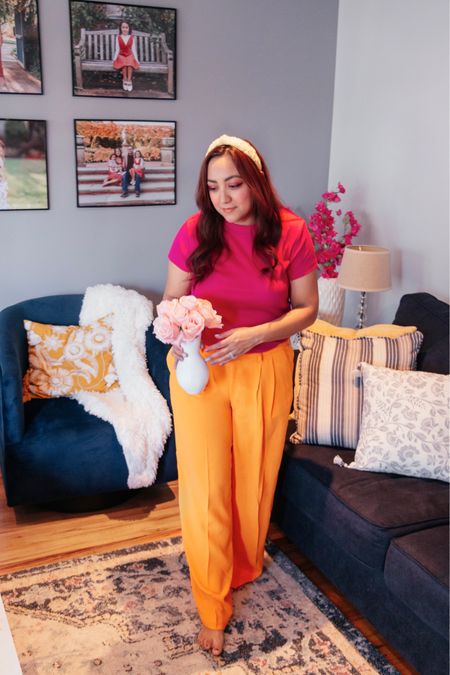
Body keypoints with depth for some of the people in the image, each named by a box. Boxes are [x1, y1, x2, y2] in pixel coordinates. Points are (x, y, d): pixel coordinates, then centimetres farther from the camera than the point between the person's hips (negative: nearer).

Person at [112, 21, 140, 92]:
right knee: (124, 64, -35)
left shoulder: (132, 38, 4)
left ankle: (129, 80, -29)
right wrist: (114, 59, -7)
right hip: (121, 55, 0)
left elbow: (133, 49, 3)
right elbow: (117, 49, 3)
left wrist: (136, 59, -6)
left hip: (130, 55, 0)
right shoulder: (118, 38, 3)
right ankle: (125, 80, -25)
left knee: (130, 64, -36)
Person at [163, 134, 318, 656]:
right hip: (199, 371, 0)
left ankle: (245, 566, 46)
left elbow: (306, 308, -4)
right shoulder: (195, 232, -8)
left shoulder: (290, 232, -9)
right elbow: (171, 300, 1)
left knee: (254, 479, 16)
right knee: (206, 488, 3)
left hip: (264, 372, 1)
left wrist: (254, 334, -20)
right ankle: (213, 608, 20)